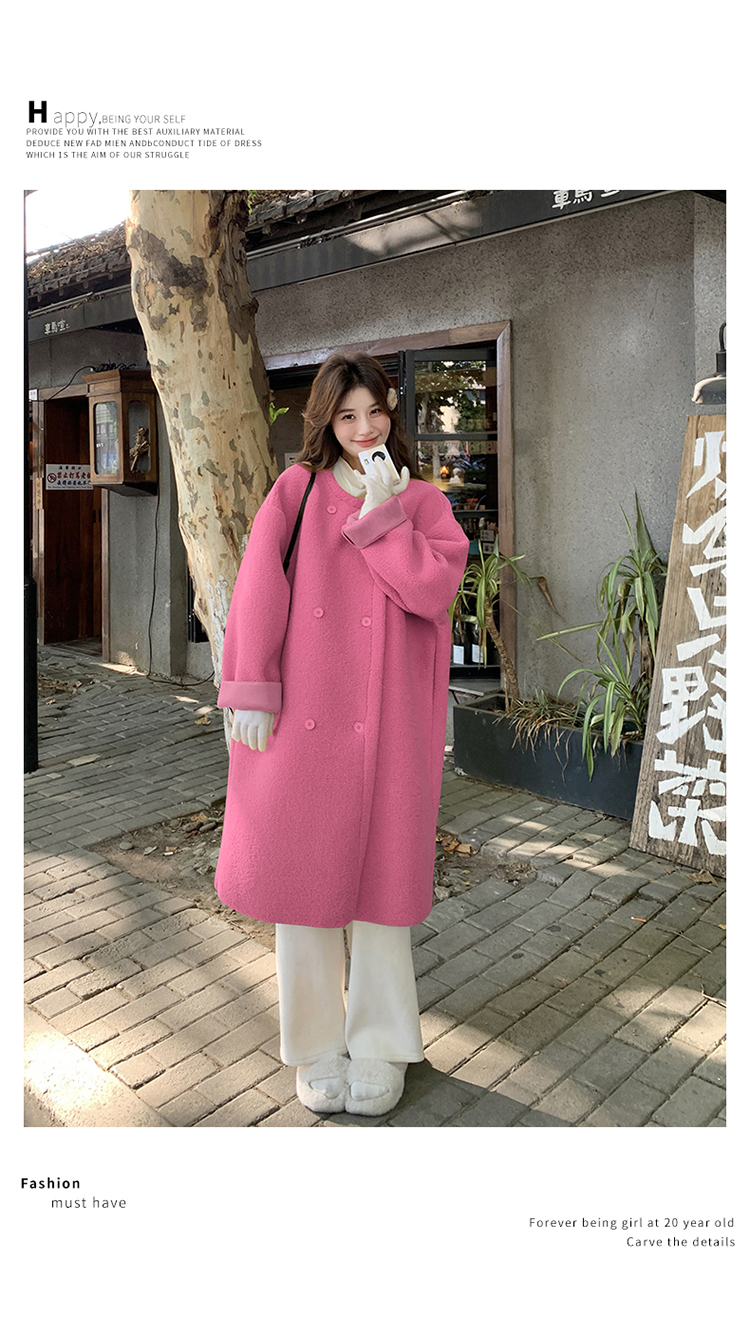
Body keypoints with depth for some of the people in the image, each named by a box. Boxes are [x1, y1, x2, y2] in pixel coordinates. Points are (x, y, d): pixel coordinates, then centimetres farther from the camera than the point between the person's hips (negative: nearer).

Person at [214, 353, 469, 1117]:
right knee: (302, 876, 7)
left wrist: (380, 515, -9)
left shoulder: (421, 502, 9)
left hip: (386, 720, 0)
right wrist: (250, 690, -8)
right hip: (302, 712, 0)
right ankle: (317, 1050, 26)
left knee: (378, 877, 7)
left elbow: (434, 588, -8)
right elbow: (258, 589, -1)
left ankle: (378, 1050, 26)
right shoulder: (296, 491, 7)